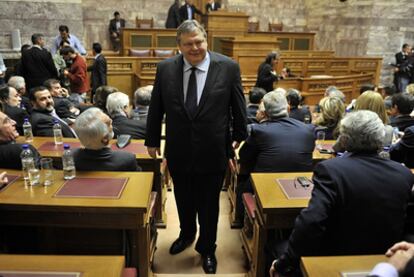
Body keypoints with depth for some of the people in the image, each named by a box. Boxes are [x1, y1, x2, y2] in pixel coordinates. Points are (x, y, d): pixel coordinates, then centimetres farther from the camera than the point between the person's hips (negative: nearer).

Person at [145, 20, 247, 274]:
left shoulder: (228, 67, -11)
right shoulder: (165, 69, -5)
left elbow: (238, 107, 0)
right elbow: (156, 108, 4)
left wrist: (239, 136, 10)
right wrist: (153, 140, 11)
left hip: (213, 152, -2)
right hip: (178, 152, 2)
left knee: (209, 205, 15)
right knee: (183, 200, 23)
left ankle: (207, 248, 41)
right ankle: (187, 234, 52)